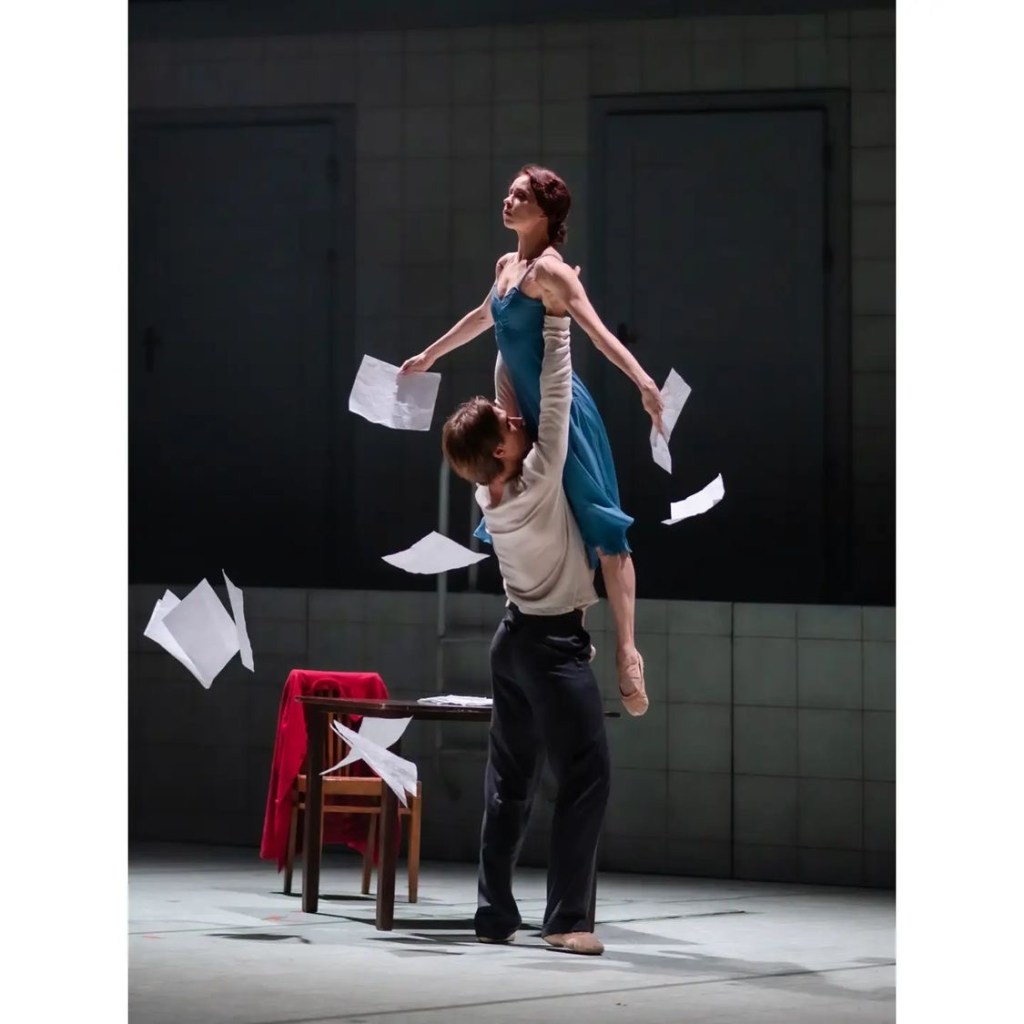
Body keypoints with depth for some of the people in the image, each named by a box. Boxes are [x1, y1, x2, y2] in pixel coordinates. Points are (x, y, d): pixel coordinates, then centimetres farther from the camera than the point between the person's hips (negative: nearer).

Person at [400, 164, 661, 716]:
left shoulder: (548, 270, -14)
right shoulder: (506, 265, 13)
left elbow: (596, 328, -27)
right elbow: (483, 316, 33)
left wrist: (642, 381, -41)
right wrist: (430, 354, 46)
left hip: (562, 410, -9)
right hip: (526, 412, 9)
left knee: (600, 528, -13)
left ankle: (627, 652, -20)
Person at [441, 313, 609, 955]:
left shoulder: (487, 490, -3)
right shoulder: (539, 479, -22)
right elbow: (555, 394, -23)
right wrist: (556, 316, -18)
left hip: (516, 637, 8)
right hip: (556, 643, -8)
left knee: (510, 780, 10)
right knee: (587, 775, -8)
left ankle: (496, 913, 10)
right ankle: (568, 919, -13)